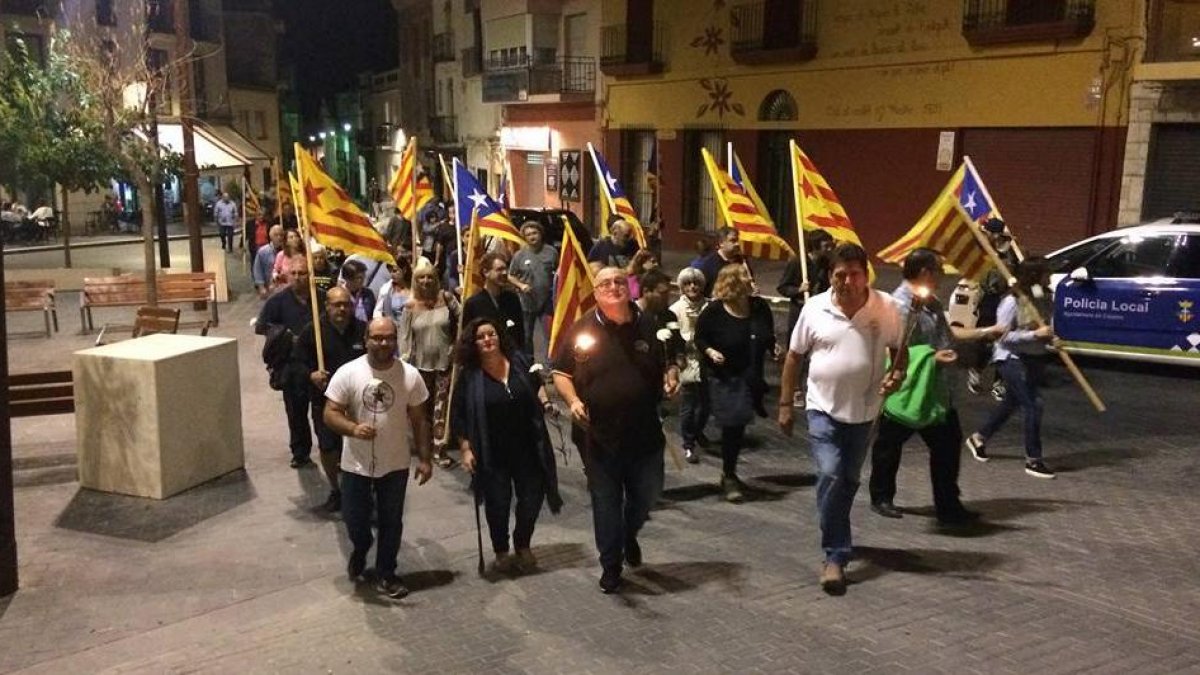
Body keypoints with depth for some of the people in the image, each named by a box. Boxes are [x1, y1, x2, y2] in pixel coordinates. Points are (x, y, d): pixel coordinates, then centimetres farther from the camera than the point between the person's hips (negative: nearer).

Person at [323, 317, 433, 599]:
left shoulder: (410, 375, -9)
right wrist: (353, 429, -29)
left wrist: (424, 459, -1)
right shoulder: (347, 373, -12)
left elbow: (419, 421, -1)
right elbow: (330, 413, -10)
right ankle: (360, 551, 45)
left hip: (395, 464, 1)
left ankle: (386, 574, 31)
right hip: (356, 464, 0)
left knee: (391, 522, 12)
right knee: (354, 520, 11)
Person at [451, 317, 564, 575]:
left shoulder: (519, 360, -1)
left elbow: (537, 384, 18)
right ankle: (501, 553, 30)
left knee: (532, 497, 9)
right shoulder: (469, 375, -10)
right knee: (498, 504, 7)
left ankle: (523, 546, 35)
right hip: (492, 452, -3)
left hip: (527, 447, 3)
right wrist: (466, 449, -12)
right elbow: (459, 417, -7)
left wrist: (545, 401, 0)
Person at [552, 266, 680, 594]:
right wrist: (573, 401, -17)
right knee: (606, 502, 10)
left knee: (647, 495, 16)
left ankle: (629, 536, 47)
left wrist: (671, 377, -8)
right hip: (598, 435, -2)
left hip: (645, 433, 2)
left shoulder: (649, 326, 2)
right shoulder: (582, 330, -5)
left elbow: (668, 363, 15)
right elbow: (561, 373, 1)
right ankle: (610, 565, 27)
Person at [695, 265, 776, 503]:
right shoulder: (714, 312, -12)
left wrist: (774, 349, -7)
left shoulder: (760, 307, -1)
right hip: (724, 376, -5)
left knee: (738, 425, 14)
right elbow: (700, 338, -3)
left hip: (751, 376, 5)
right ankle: (729, 478, 8)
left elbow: (769, 337, 12)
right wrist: (710, 351, -21)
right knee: (733, 424, -8)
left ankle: (729, 474, 32)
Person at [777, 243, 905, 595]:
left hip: (863, 410, 2)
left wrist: (898, 373, -13)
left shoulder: (886, 308, -5)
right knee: (830, 476, -16)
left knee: (849, 481, 15)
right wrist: (785, 404, 1)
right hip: (823, 408, -2)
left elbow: (899, 348, 10)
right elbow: (794, 356, 2)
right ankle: (836, 557, -9)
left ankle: (834, 538, 38)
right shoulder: (815, 308, -7)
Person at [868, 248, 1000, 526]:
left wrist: (984, 332, 25)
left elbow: (946, 331, 25)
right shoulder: (900, 304, -22)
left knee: (947, 443, 10)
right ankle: (881, 498, 26)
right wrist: (932, 358, -27)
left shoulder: (931, 302, 10)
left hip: (936, 392, 9)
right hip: (906, 391, -9)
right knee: (889, 445, 10)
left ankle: (948, 506, 18)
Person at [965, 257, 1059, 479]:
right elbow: (1003, 336, -20)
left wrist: (1049, 338, -1)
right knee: (1033, 405, -11)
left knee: (1011, 403, 19)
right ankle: (1033, 461, -1)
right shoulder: (1011, 302, -17)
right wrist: (1035, 334, -25)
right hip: (1012, 359, -9)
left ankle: (978, 438, 38)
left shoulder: (1039, 300, 6)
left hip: (1032, 359, 9)